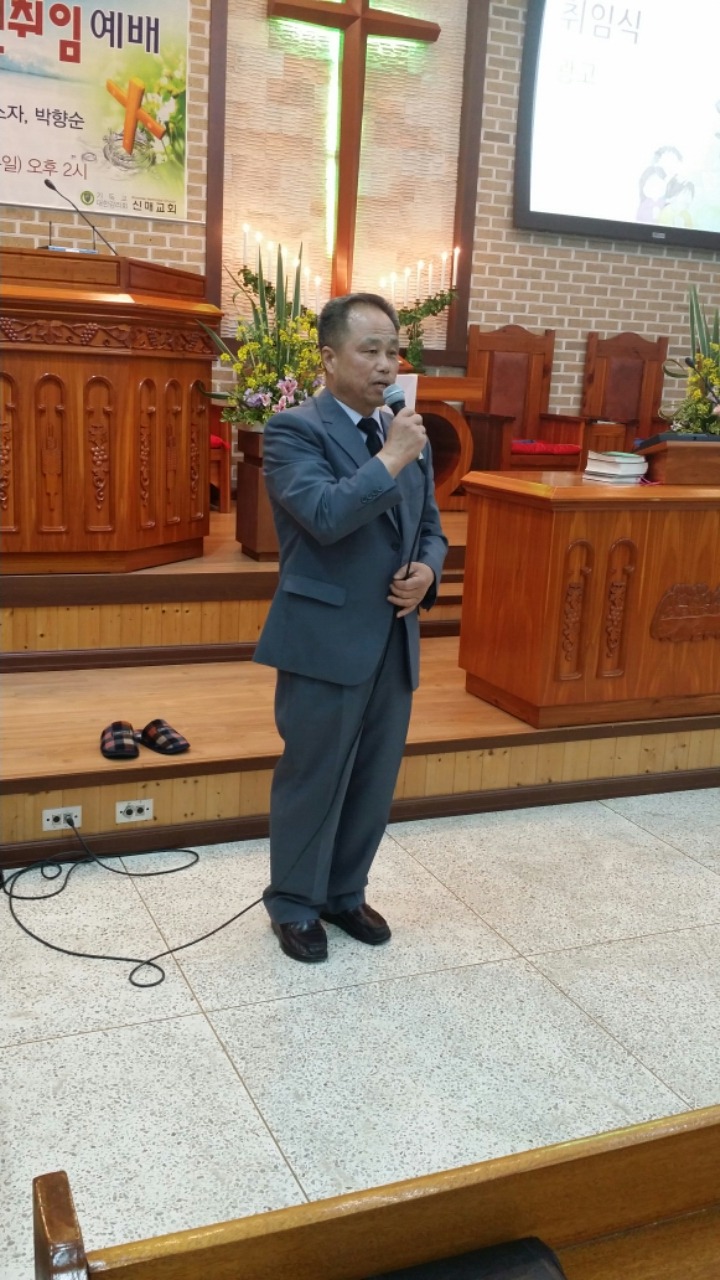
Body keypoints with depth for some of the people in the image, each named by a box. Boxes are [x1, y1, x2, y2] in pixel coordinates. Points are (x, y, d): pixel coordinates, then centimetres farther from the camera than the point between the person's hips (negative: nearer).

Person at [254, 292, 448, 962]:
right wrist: (392, 457, -19)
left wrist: (426, 570, -3)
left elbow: (430, 528, 18)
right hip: (326, 639, -6)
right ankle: (294, 905, 26)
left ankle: (345, 893, 35)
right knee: (312, 779, 7)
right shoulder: (293, 428, -10)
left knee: (374, 780, 15)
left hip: (394, 638, 7)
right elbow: (326, 515, -26)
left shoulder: (410, 435, 12)